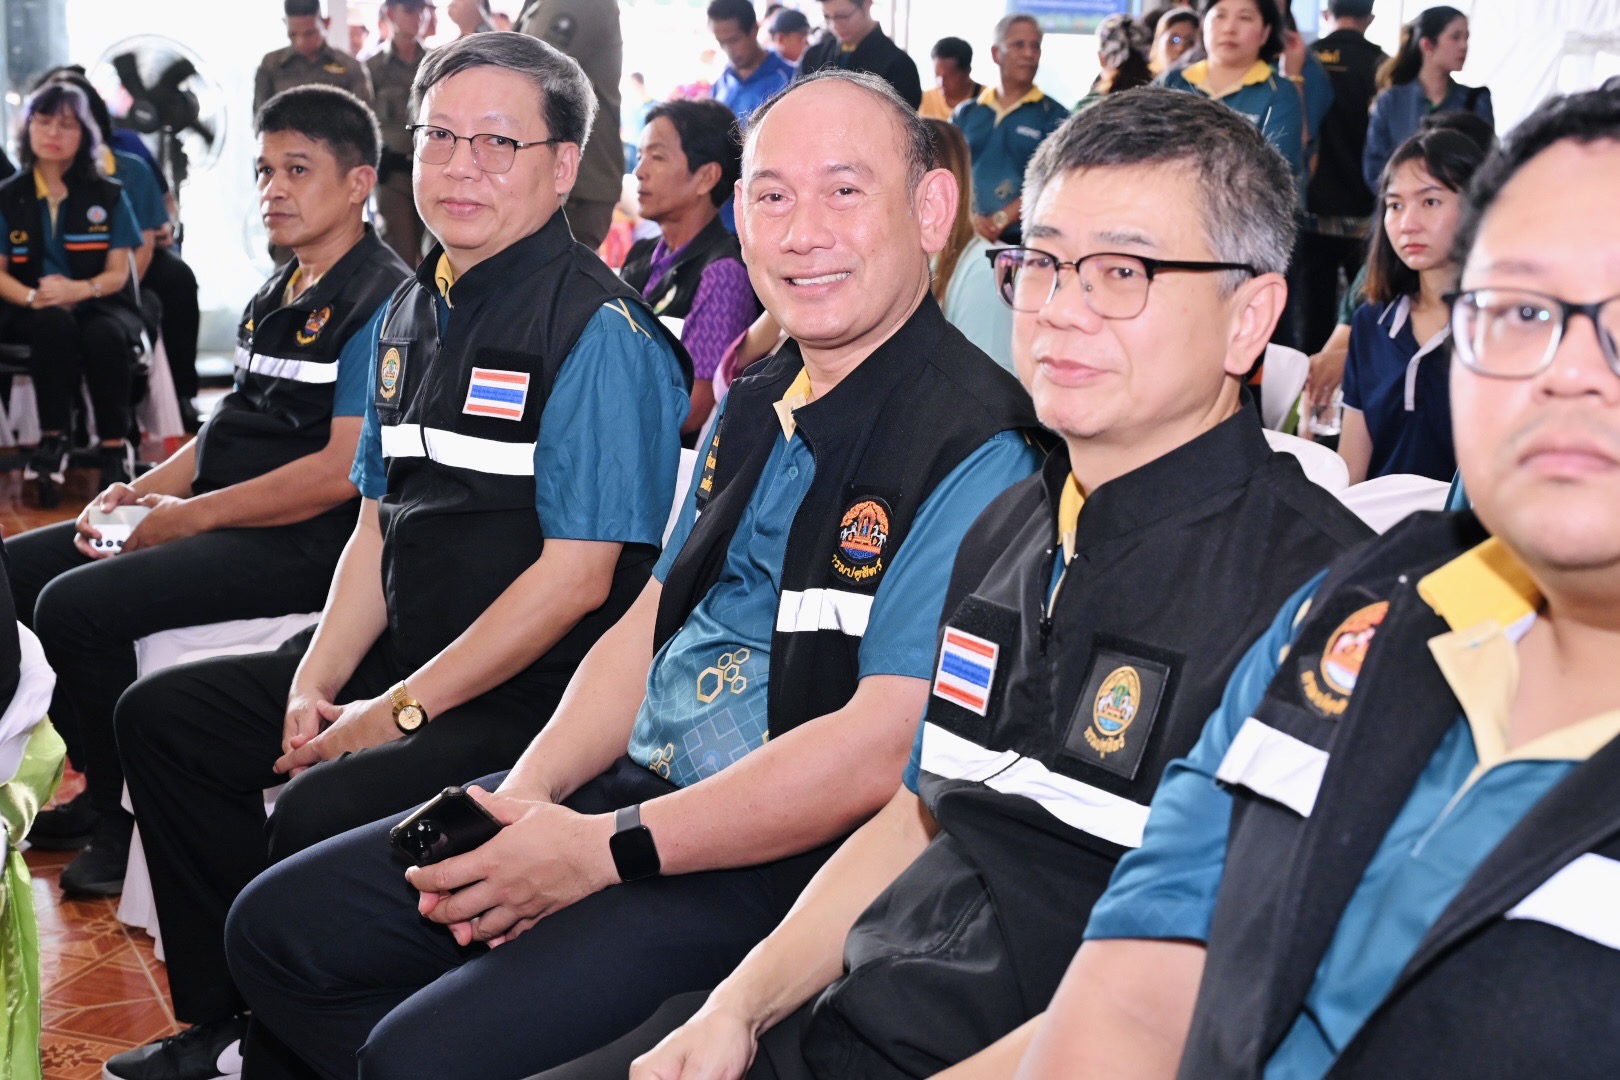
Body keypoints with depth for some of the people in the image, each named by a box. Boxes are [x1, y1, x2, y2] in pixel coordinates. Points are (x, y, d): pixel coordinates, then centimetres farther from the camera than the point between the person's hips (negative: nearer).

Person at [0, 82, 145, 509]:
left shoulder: (108, 195, 3)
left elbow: (118, 272, -1)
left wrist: (79, 289, -23)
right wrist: (34, 297, -21)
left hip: (102, 307, 0)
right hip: (35, 314, 0)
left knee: (105, 335, -36)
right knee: (53, 323, -37)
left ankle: (115, 446, -23)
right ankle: (52, 440, -30)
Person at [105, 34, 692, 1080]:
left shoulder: (599, 329, -15)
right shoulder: (413, 314, 12)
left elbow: (578, 576, -19)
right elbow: (380, 524, 15)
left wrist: (397, 712, -16)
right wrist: (314, 688, 1)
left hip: (532, 699, -9)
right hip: (399, 660, 9)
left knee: (322, 810, -28)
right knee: (164, 716, 10)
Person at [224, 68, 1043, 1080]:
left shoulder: (976, 452, -17)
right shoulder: (755, 407, 12)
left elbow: (883, 748, -23)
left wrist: (600, 848, -19)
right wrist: (527, 795, -1)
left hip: (782, 865, -8)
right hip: (632, 785, 9)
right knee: (280, 927, 8)